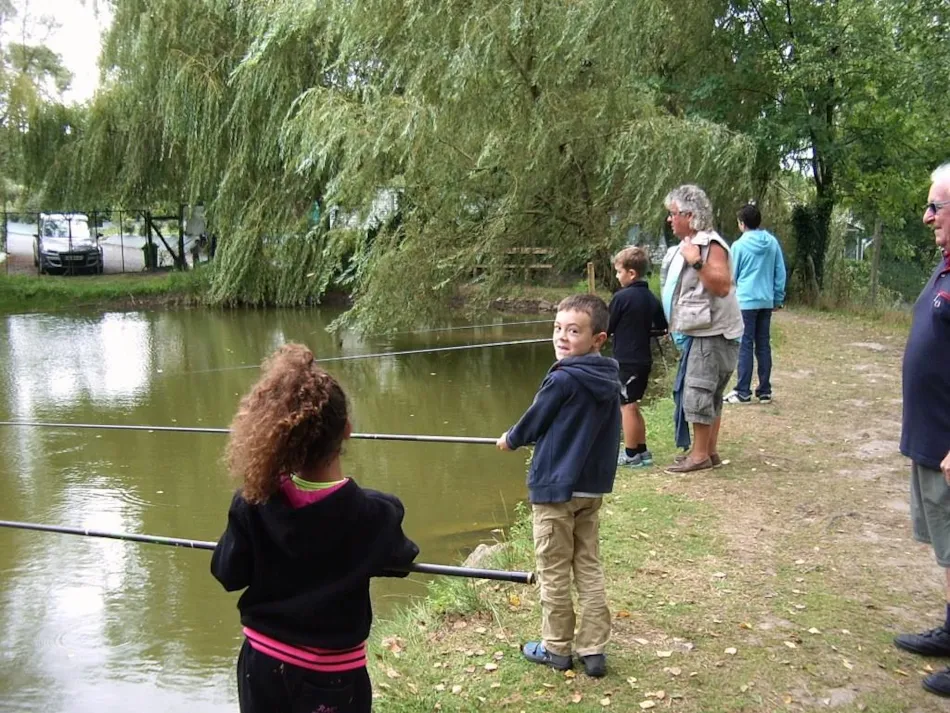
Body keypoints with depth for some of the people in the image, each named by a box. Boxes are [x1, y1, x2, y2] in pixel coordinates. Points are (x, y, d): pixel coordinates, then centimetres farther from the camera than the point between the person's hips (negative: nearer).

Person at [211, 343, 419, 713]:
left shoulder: (252, 504, -17)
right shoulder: (376, 514, -22)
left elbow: (229, 573, -4)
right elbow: (399, 557, -1)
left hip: (263, 664, 2)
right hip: (331, 677, -2)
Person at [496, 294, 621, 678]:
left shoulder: (562, 379, -21)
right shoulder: (610, 379, 1)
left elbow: (533, 422, -7)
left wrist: (510, 439, 15)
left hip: (555, 488, -7)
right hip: (593, 487, 7)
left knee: (553, 573, 8)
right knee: (589, 568, 14)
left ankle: (556, 648, 20)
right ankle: (592, 649, 18)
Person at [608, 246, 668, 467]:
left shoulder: (621, 297, -15)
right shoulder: (651, 298, 6)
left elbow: (607, 329, -7)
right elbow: (662, 327, 15)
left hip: (626, 361, -8)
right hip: (644, 360, 8)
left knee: (627, 406, 0)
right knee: (632, 406, 18)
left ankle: (631, 455, 6)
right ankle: (642, 451, 22)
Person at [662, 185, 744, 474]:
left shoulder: (711, 244, -15)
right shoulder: (690, 244, 15)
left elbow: (722, 286, -26)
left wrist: (697, 262, -30)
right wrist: (677, 326, 20)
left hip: (712, 335, -10)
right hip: (700, 333, 10)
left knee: (697, 392, -8)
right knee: (709, 394, 14)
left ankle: (700, 455, -1)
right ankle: (710, 451, 21)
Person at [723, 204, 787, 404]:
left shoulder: (739, 245, -9)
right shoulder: (772, 243, 4)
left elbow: (732, 276, 0)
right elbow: (781, 273, 7)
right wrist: (778, 298, 16)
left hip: (746, 301, -5)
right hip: (767, 301, 5)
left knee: (745, 346, -2)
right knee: (763, 346, 9)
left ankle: (743, 392, -2)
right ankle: (765, 391, 13)